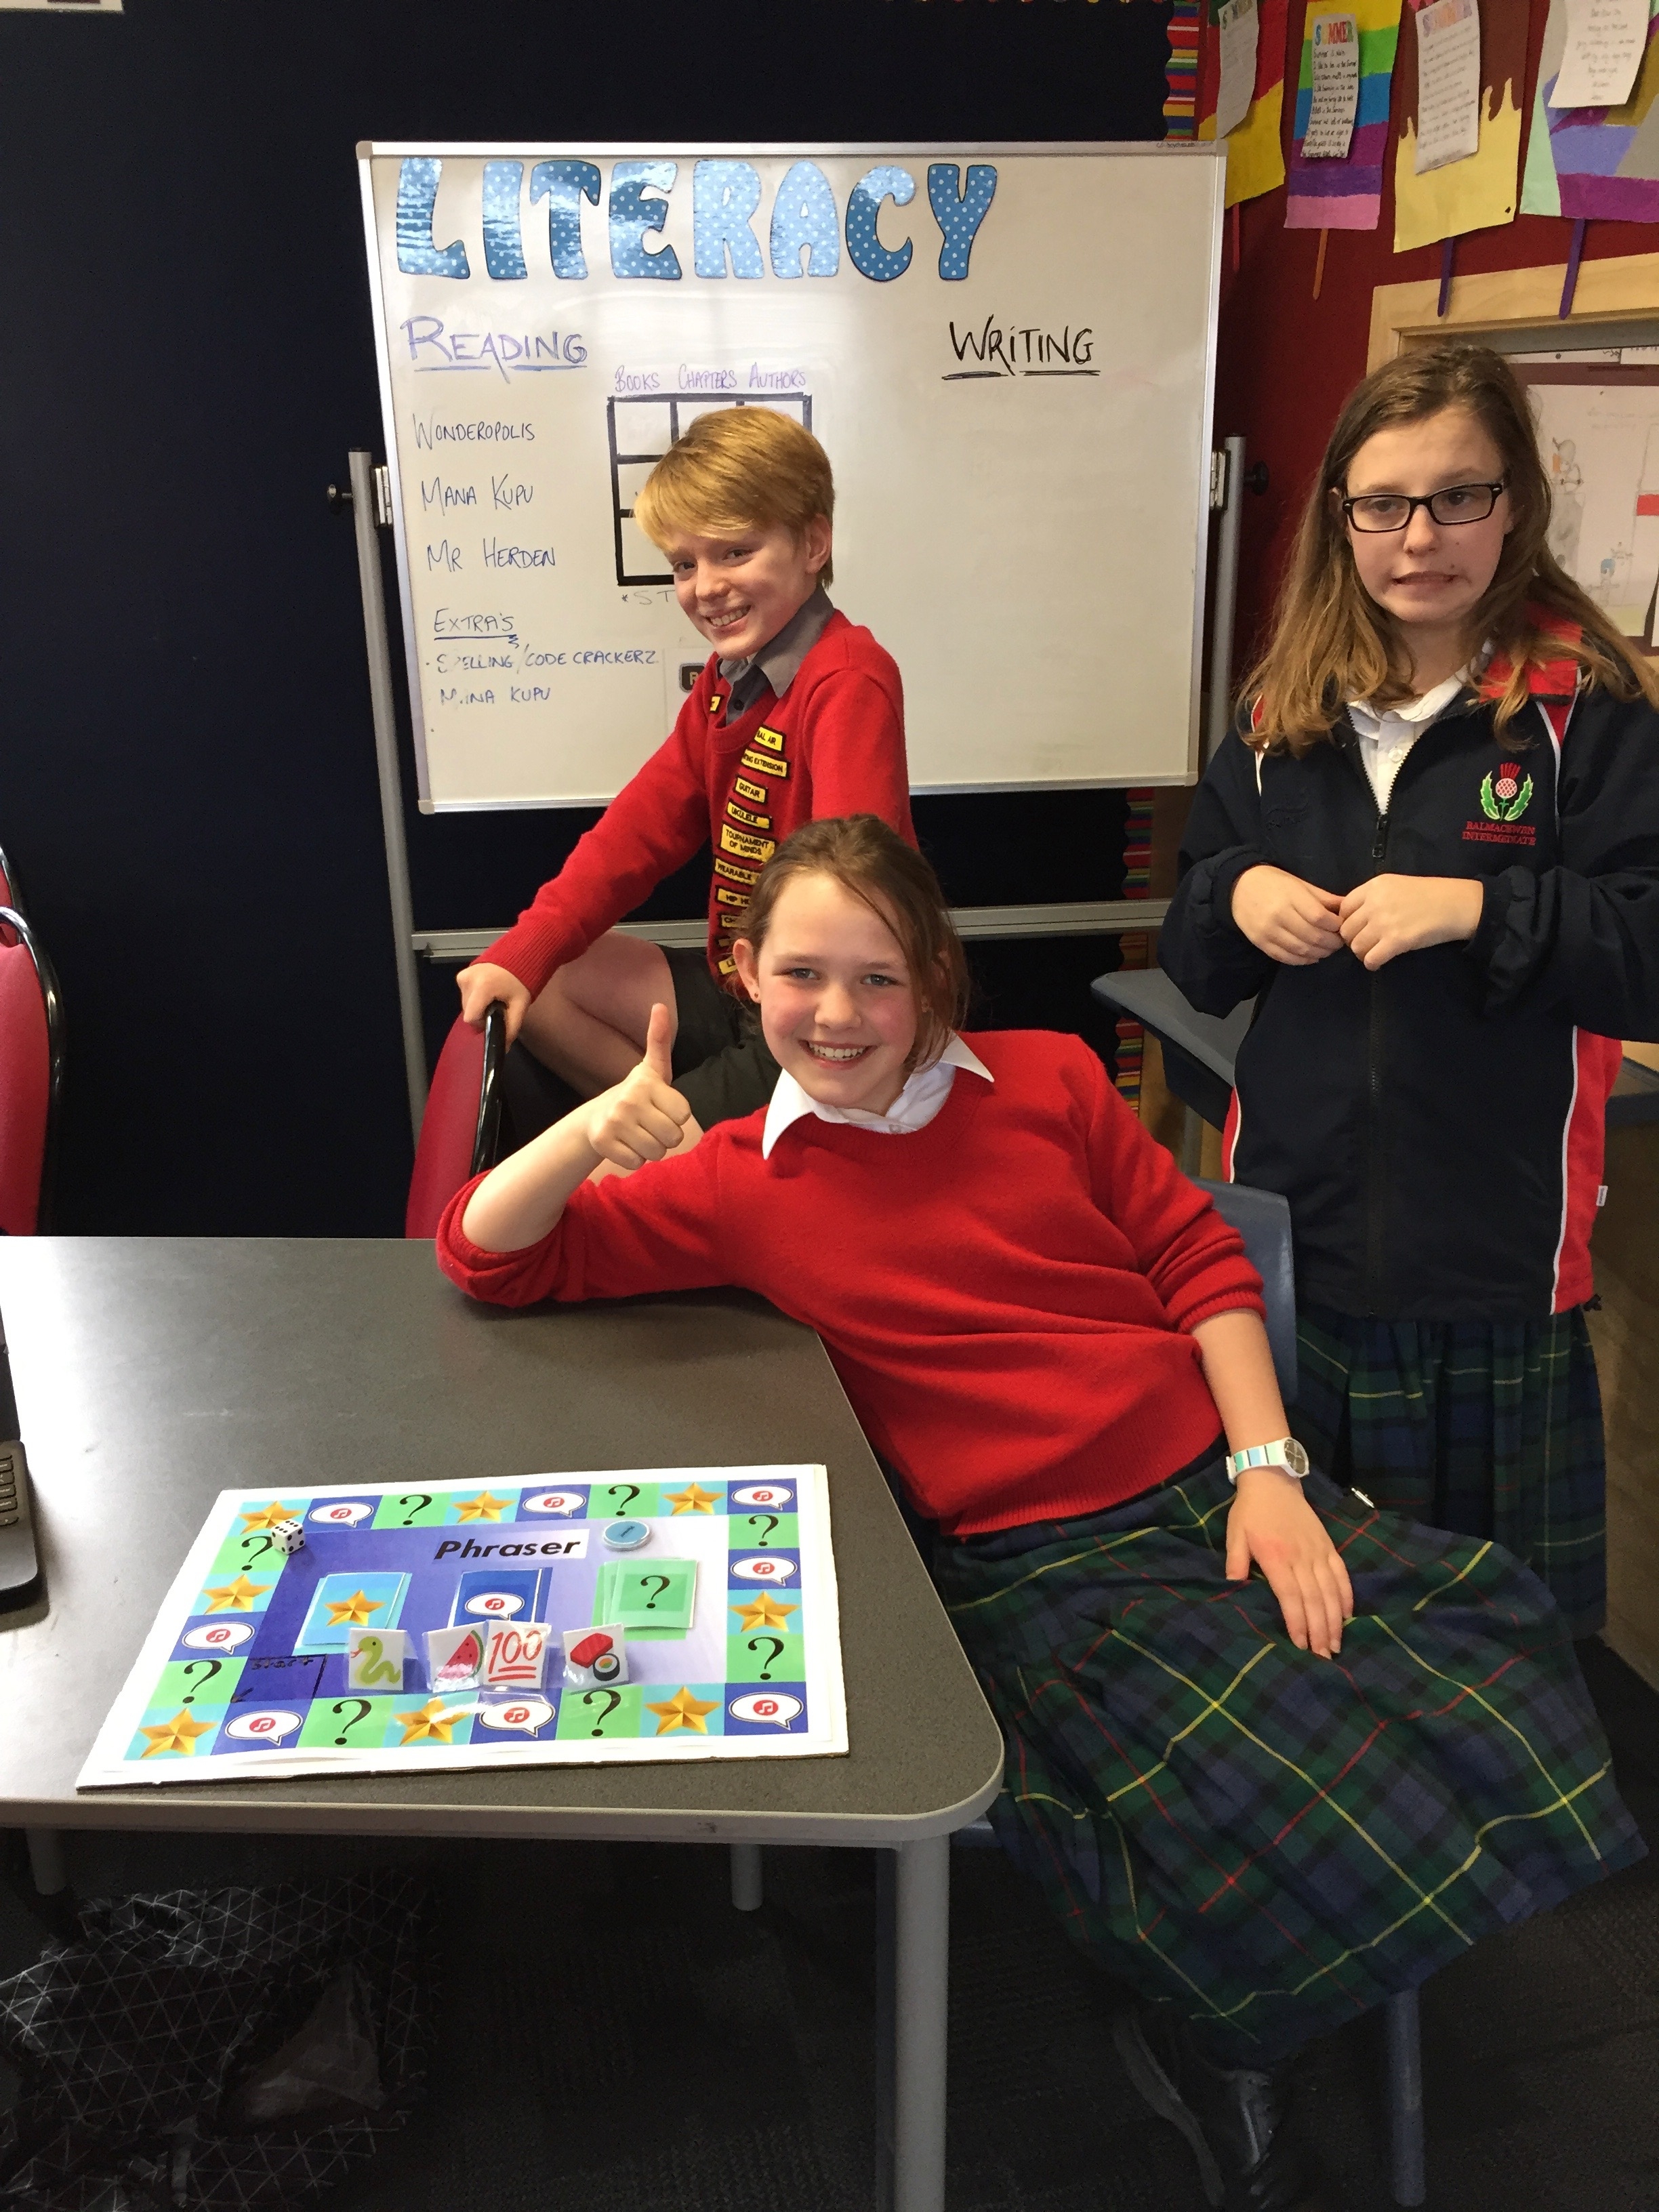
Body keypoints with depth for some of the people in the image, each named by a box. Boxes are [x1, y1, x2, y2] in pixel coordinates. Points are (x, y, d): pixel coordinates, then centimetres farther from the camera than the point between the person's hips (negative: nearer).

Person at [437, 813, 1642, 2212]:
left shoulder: (1049, 1081, 10)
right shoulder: (741, 1182, 4)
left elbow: (1200, 1259, 11)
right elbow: (487, 1256, 4)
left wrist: (1268, 1468, -1)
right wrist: (594, 1130, -17)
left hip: (1213, 1494, 4)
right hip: (1033, 1572, -3)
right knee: (1252, 1837, -27)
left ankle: (1222, 2048, 8)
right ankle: (1207, 2046, 11)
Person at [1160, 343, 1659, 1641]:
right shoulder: (1285, 711, 7)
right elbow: (1195, 966, 12)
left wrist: (1480, 909, -22)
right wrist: (1235, 899, -8)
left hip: (1497, 1246, -3)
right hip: (1294, 1231, 4)